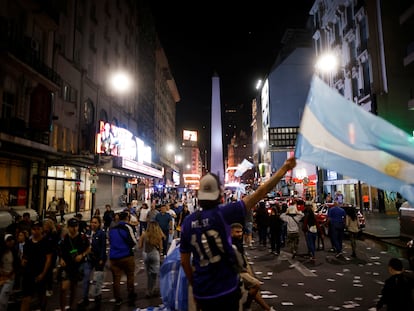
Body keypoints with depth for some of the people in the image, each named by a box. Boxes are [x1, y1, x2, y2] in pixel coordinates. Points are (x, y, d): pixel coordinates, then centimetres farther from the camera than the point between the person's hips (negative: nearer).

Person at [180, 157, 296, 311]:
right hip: (226, 289, -3)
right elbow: (260, 193, -18)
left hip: (201, 292, 4)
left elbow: (184, 261, 2)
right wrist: (285, 167, -13)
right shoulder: (222, 213, -18)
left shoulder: (187, 222, -6)